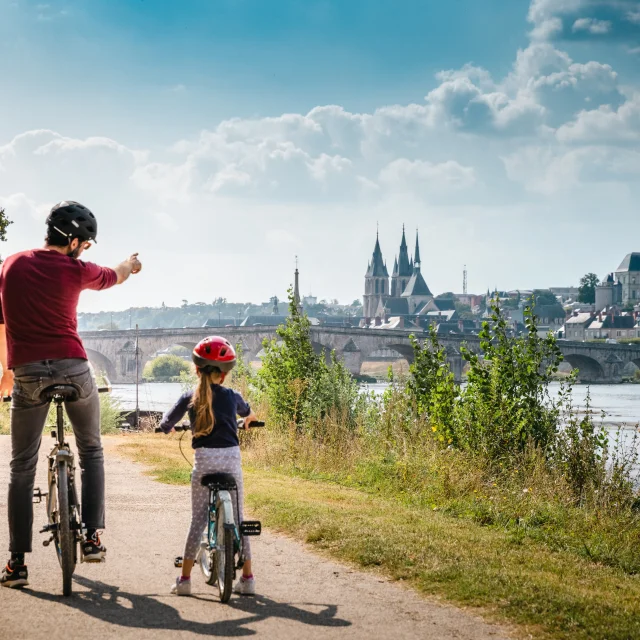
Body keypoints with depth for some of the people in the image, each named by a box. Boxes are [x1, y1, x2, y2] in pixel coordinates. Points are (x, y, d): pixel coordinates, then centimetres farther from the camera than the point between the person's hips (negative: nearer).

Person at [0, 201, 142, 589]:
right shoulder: (75, 270, -2)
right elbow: (114, 277, 20)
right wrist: (132, 264, 43)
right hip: (72, 367, -2)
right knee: (92, 452, 20)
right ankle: (93, 538, 11)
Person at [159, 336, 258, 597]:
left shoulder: (189, 398, 3)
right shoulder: (231, 396, 8)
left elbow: (166, 425, 6)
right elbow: (246, 410, 31)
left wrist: (167, 425, 31)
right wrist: (249, 418, 56)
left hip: (204, 460, 0)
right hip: (231, 458, 0)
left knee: (198, 519, 6)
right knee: (237, 518, 8)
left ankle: (184, 578, 5)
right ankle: (247, 578, 9)